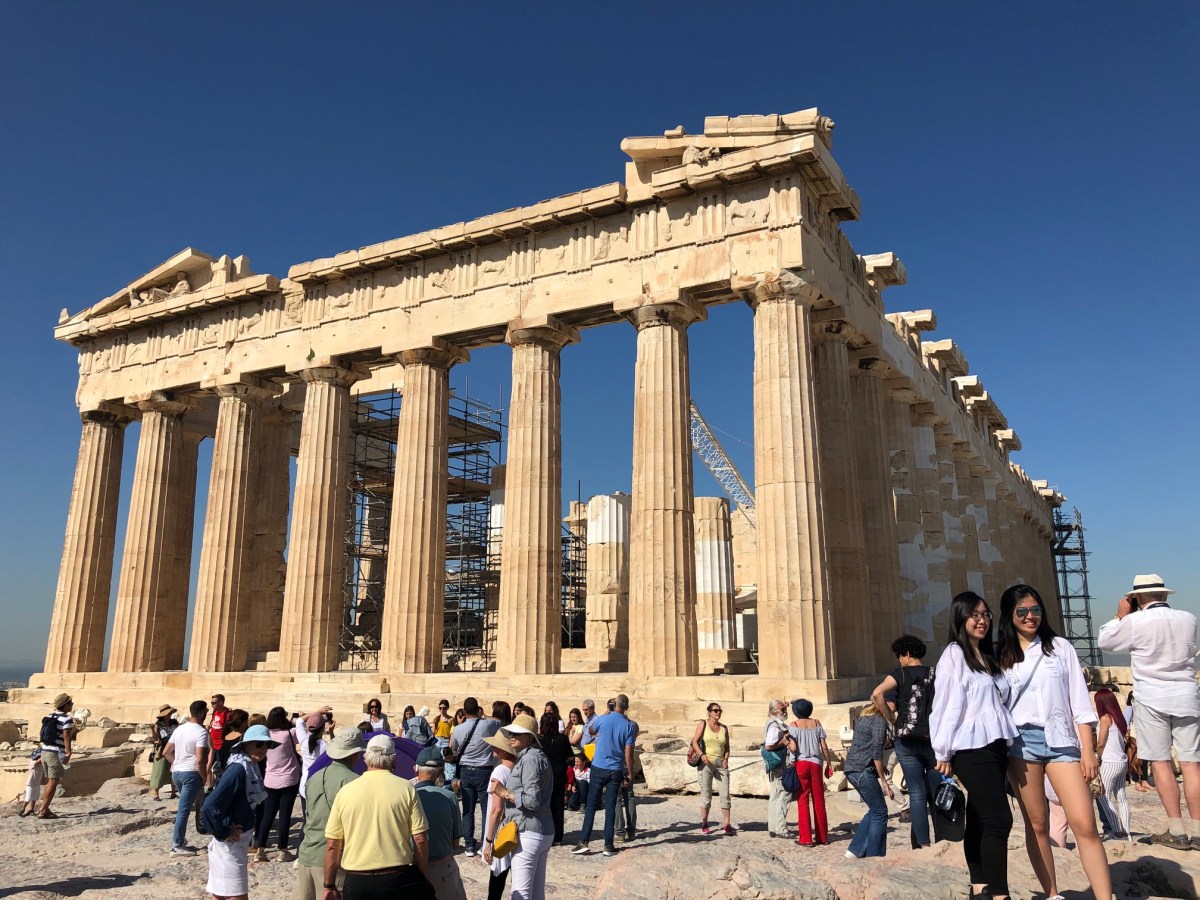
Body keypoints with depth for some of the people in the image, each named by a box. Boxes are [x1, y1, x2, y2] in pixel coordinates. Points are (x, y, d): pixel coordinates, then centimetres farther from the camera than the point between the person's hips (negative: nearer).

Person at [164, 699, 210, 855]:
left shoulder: (179, 729, 10)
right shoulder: (201, 732, -14)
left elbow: (166, 751, 15)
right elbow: (200, 759, -21)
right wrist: (204, 778, -8)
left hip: (176, 772, 8)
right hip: (191, 773, -8)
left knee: (184, 807, 22)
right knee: (184, 810, -2)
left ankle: (179, 838, 25)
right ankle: (177, 846, 3)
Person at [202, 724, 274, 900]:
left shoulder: (251, 767, 5)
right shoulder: (238, 768, -23)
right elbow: (210, 806, -29)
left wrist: (249, 825, 9)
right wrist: (223, 833, -18)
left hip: (240, 840, 9)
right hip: (230, 842, -9)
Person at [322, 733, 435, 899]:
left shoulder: (345, 792, 1)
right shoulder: (406, 788, -4)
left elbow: (332, 845, 4)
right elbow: (420, 840, -5)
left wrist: (330, 886, 14)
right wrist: (425, 879, 7)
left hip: (357, 882, 2)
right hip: (400, 879, -1)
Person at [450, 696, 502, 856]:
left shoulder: (457, 729, -3)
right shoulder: (488, 724, -12)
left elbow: (454, 752, 11)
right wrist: (483, 716, 15)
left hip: (465, 772, 3)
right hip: (484, 771, -3)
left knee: (468, 810, 9)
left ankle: (469, 845, 13)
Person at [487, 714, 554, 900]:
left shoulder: (530, 759, -14)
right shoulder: (535, 756, 17)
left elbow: (532, 800, -21)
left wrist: (505, 793, -11)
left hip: (528, 834, -10)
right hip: (542, 832, 10)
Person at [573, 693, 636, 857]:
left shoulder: (602, 719, -8)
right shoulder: (628, 726, -6)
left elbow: (590, 731, 14)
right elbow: (628, 754, -6)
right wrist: (630, 773, 4)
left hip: (599, 768, -1)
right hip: (616, 770, 1)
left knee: (591, 805, 6)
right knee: (610, 807, 6)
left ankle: (583, 842, 4)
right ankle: (608, 845, 8)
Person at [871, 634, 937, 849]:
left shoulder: (901, 674, -4)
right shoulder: (935, 674, 6)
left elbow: (877, 694, -20)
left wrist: (891, 718, -7)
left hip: (907, 741, -2)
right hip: (934, 739, 2)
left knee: (917, 794, 3)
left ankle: (923, 844, 1)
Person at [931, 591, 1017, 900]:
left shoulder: (989, 656, 17)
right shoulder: (953, 655, -7)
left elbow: (999, 703, 19)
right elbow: (944, 704, -10)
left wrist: (1007, 744, 13)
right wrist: (943, 753, -9)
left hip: (995, 747, 7)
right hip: (972, 750, -7)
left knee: (980, 820, 10)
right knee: (999, 820, -10)